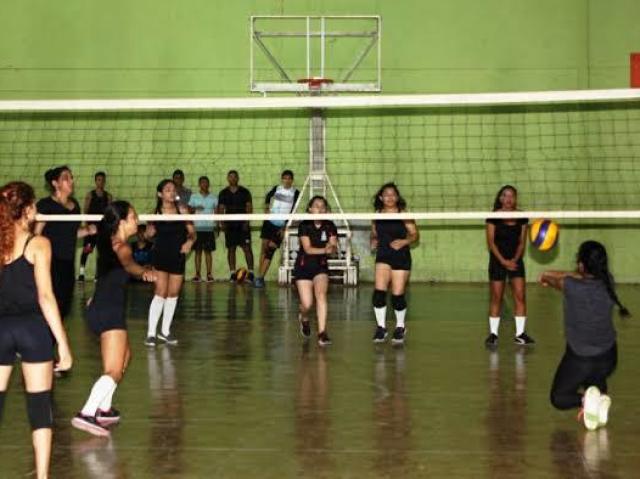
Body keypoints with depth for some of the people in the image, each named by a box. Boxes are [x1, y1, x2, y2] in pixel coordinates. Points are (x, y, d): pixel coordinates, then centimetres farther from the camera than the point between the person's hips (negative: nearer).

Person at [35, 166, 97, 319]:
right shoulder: (45, 205, -8)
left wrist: (88, 230, 6)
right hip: (50, 262, -7)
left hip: (68, 262, 7)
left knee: (64, 307, 10)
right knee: (54, 306, -11)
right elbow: (35, 234, -12)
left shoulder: (74, 204, 13)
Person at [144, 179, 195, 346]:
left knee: (173, 294, 9)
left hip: (178, 256, 3)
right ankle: (151, 332, -3)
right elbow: (149, 234, 6)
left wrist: (189, 241, -18)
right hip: (160, 256, -3)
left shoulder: (182, 210, -2)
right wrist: (149, 231, -16)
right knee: (160, 293, -9)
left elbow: (192, 232, 2)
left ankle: (165, 331, 23)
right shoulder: (156, 213, -5)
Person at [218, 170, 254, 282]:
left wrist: (247, 221, -11)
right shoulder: (223, 193, 9)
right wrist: (222, 222, -4)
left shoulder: (245, 192, 4)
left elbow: (249, 207, 1)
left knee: (247, 248, -8)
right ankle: (232, 274, 7)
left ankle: (250, 273, -8)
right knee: (231, 249, 3)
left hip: (243, 225, -2)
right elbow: (221, 209, 8)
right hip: (230, 225, 2)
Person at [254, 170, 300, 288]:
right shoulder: (276, 188, 6)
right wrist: (267, 207, 12)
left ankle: (260, 278, -9)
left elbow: (292, 211, -6)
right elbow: (268, 196, 28)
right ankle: (259, 276, 0)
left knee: (270, 249, -9)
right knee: (264, 247, -2)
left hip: (281, 225, -3)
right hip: (270, 221, 3)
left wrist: (284, 228, -10)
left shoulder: (295, 193, -3)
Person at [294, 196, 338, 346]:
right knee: (307, 304, -6)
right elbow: (308, 249, -21)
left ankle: (322, 333, -22)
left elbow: (334, 249, -12)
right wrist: (325, 250, -36)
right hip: (303, 266, -2)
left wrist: (332, 247, -36)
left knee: (321, 294, -23)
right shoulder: (304, 225, -12)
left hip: (321, 266, 2)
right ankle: (304, 318, 32)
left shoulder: (330, 226, -4)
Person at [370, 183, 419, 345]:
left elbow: (415, 235, -3)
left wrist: (404, 241, -20)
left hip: (401, 258, -2)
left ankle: (400, 327, 24)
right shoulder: (377, 216, 5)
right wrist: (373, 241, -3)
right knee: (379, 291, -12)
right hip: (383, 257, 2)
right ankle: (381, 327, 3)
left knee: (398, 294, 1)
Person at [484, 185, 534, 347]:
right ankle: (493, 333, 9)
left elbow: (522, 242, 5)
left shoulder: (521, 217, 3)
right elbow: (491, 242, -7)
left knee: (520, 296, -4)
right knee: (496, 298, 0)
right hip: (498, 260, -3)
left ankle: (520, 334, 2)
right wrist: (503, 261, -15)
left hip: (515, 260, 3)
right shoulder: (493, 217, -6)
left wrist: (515, 259, -11)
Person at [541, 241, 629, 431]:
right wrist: (551, 275, 20)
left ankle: (584, 399, -13)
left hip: (579, 359, -4)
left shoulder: (572, 287, -22)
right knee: (596, 377, 38)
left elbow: (552, 280, 2)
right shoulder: (608, 282, -10)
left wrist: (545, 278, 26)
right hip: (608, 358, 4)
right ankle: (600, 396, 4)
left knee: (558, 399, 19)